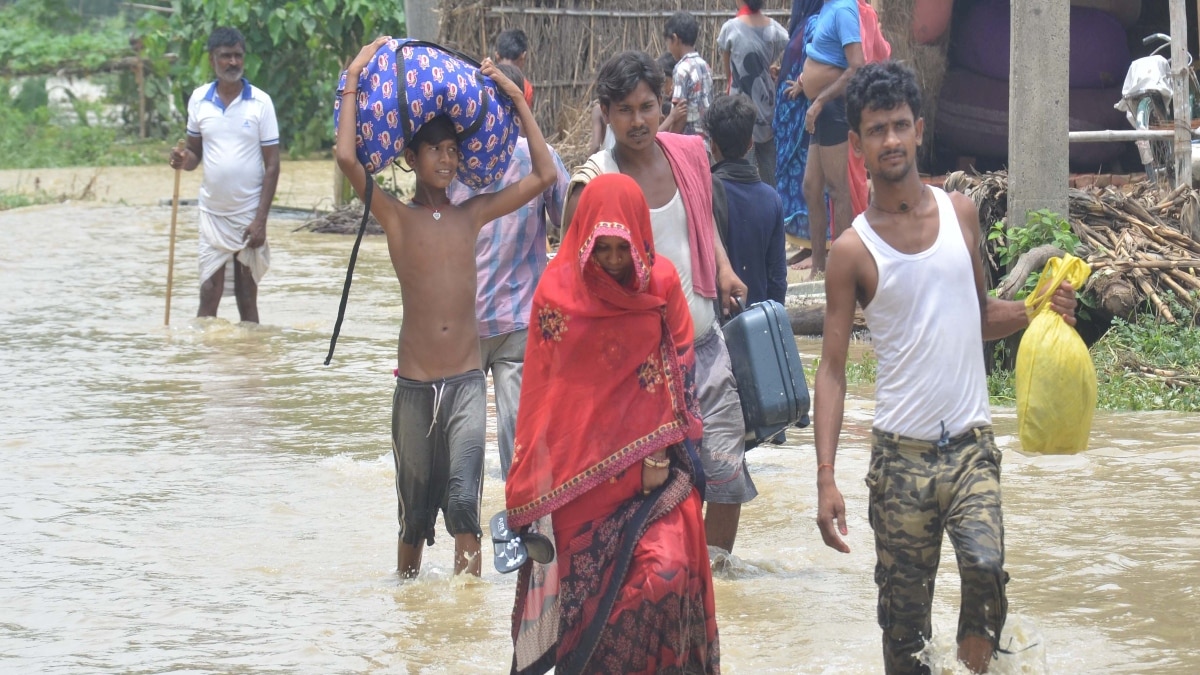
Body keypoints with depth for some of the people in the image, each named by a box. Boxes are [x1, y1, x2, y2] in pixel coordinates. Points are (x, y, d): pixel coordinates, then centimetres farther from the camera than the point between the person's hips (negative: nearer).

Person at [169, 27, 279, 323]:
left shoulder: (260, 102, -3)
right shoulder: (199, 99, 4)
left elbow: (272, 165, -3)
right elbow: (195, 152, 13)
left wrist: (260, 220, -10)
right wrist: (184, 160, -12)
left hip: (248, 215, -2)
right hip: (212, 213, 2)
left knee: (247, 297, 3)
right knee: (209, 294, -3)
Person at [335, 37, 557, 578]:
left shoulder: (473, 215, 9)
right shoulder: (396, 216, 2)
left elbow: (544, 176, 10)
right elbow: (346, 157, -12)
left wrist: (518, 101, 11)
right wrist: (354, 80, -5)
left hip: (466, 383, 0)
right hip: (414, 385, 0)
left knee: (463, 497, -17)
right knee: (415, 509, 11)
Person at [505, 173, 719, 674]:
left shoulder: (662, 285, -1)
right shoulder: (558, 291, -3)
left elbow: (678, 376, 4)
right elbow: (542, 390, 3)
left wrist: (661, 452, -4)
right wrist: (537, 480, 5)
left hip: (648, 467, 0)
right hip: (578, 472, 0)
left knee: (666, 574, -16)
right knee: (584, 588, 2)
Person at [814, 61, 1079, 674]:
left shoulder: (960, 214, 6)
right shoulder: (853, 251, -3)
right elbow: (832, 369, -4)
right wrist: (826, 477, -13)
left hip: (970, 444, 1)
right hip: (901, 454, -1)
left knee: (986, 565, -24)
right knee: (904, 611, 2)